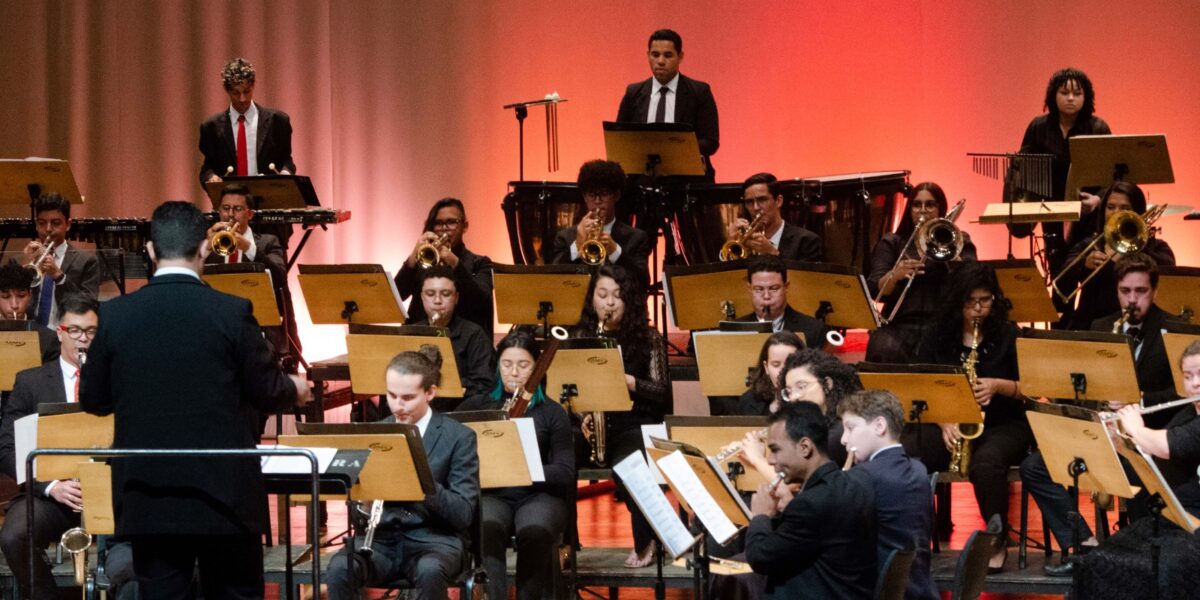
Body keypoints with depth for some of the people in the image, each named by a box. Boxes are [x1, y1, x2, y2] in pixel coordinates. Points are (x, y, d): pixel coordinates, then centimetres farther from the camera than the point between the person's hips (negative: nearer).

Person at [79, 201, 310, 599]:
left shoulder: (115, 315, -3)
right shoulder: (232, 313, -10)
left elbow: (93, 399, 6)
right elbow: (267, 392, -4)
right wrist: (296, 390, 19)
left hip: (147, 495, 2)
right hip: (224, 492, -2)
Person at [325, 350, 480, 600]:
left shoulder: (459, 437, -1)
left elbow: (463, 514, -8)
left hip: (435, 538, -3)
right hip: (382, 536, 3)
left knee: (430, 571, -38)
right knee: (339, 568, -29)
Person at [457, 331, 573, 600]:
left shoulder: (552, 413, 10)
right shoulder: (475, 407, 15)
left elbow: (566, 473, 0)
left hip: (538, 495, 0)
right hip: (491, 495, 0)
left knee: (535, 533, -35)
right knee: (488, 529, -35)